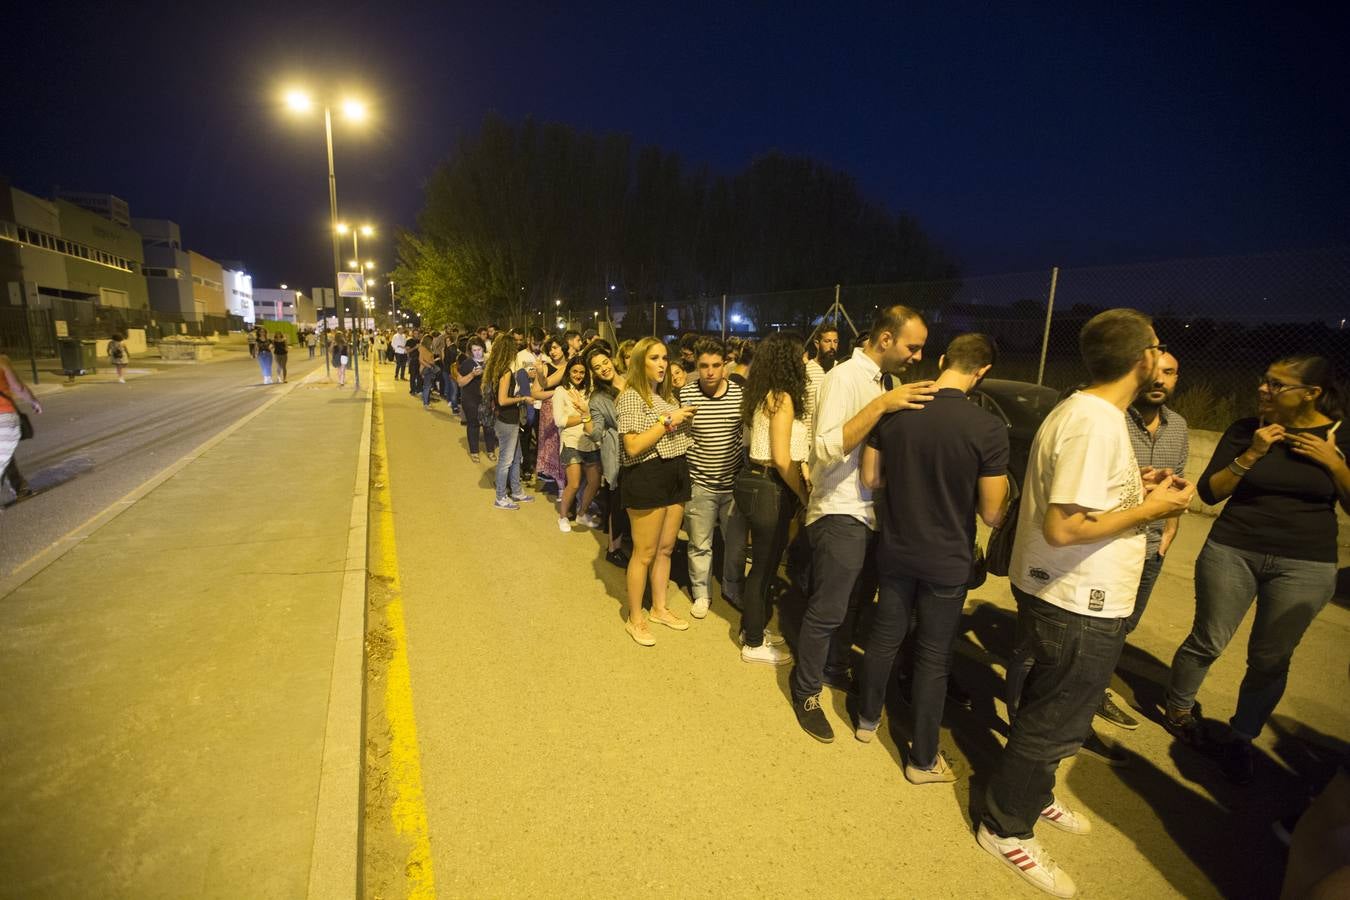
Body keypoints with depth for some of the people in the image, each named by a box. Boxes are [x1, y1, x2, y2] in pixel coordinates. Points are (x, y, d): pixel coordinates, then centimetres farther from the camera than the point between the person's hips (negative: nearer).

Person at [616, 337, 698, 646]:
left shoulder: (668, 395, 15)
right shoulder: (631, 395, -10)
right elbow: (633, 447, -19)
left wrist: (687, 419, 3)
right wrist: (668, 421, -18)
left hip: (676, 473, 8)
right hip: (646, 477, -8)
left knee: (666, 548, 17)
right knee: (645, 553, 2)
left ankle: (659, 608, 33)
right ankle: (634, 618, 19)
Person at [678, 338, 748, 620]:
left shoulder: (741, 393, -5)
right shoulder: (685, 394, -9)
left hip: (734, 482, 2)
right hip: (700, 484, -2)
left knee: (737, 543, 15)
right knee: (700, 544, 11)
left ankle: (733, 588, 38)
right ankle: (701, 593, 32)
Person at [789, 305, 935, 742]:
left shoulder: (884, 380, 9)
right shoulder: (845, 377, -15)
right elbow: (826, 449, -26)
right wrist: (881, 405, -29)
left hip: (872, 512, 8)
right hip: (841, 514, -8)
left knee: (854, 603, 21)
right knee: (828, 611, 3)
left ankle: (836, 670, 42)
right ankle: (805, 691, 23)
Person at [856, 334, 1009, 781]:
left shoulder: (894, 410, -9)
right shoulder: (988, 427, -19)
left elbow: (871, 478, 0)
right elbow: (992, 513, -12)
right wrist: (988, 486, 8)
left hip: (894, 550, 3)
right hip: (947, 560, -3)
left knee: (884, 636, 21)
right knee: (933, 656, 12)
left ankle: (867, 719, 41)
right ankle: (923, 760, 28)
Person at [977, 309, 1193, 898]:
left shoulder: (1080, 409, 8)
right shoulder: (1097, 422, -25)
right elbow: (1063, 527, -29)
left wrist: (1134, 488, 11)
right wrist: (1150, 509, -18)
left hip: (1059, 595, 10)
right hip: (1079, 606, -10)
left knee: (1046, 710, 26)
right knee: (1054, 722, 7)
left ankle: (1033, 795, 47)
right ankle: (1007, 829, 27)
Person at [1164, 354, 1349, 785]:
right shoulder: (1246, 430, -2)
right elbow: (1208, 491, -5)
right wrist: (1252, 454, -16)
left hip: (1305, 566, 1)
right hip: (1231, 552, 0)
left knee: (1270, 660, 8)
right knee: (1207, 642, 8)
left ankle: (1240, 738, 26)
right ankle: (1178, 709, 30)